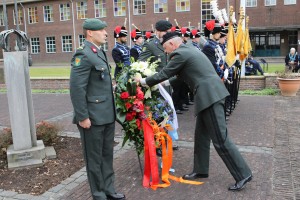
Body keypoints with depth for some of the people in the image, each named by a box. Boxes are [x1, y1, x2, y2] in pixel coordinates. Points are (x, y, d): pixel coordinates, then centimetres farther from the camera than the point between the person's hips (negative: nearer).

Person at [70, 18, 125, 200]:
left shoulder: (100, 52, 13)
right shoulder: (83, 54, -16)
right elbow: (76, 89, -20)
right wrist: (83, 117, -20)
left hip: (107, 115, 9)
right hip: (93, 117, -9)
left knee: (107, 155, 18)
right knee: (95, 158, 8)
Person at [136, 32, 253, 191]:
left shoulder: (180, 54, -10)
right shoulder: (188, 50, 20)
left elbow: (164, 74, -5)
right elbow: (180, 73, 31)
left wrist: (144, 81, 9)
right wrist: (165, 83, 31)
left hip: (209, 95, -10)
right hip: (210, 94, 10)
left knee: (220, 139, -5)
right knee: (201, 134, 16)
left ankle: (243, 174, 4)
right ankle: (201, 170, 28)